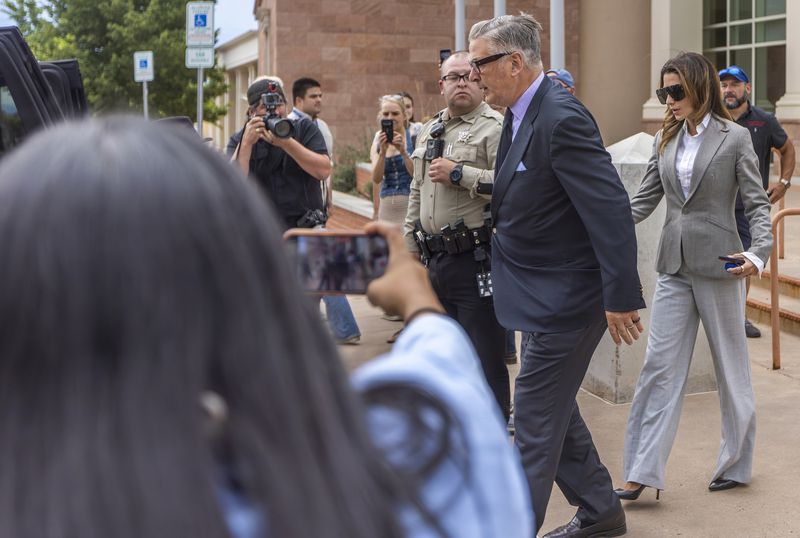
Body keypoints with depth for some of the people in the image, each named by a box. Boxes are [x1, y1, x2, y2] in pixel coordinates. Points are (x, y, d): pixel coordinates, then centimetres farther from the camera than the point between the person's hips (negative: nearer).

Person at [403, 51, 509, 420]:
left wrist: (459, 174, -20)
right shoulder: (429, 131, 17)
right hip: (436, 261, 8)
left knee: (486, 359, -3)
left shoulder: (494, 127, -8)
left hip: (476, 261, -8)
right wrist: (410, 247, 22)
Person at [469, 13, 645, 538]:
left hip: (564, 298, -10)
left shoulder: (560, 119, -23)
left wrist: (621, 298, -24)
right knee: (553, 407, 19)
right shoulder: (524, 114, 6)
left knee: (536, 416, -2)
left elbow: (612, 210, -25)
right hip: (546, 294, 10)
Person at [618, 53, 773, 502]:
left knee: (731, 367, 8)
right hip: (675, 266, 4)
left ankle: (737, 464, 23)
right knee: (660, 367, 0)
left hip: (719, 264, -4)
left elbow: (757, 202, -6)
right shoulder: (666, 140, 9)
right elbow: (644, 200, 10)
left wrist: (759, 252, -23)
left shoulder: (735, 138, -4)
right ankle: (644, 472, 0)